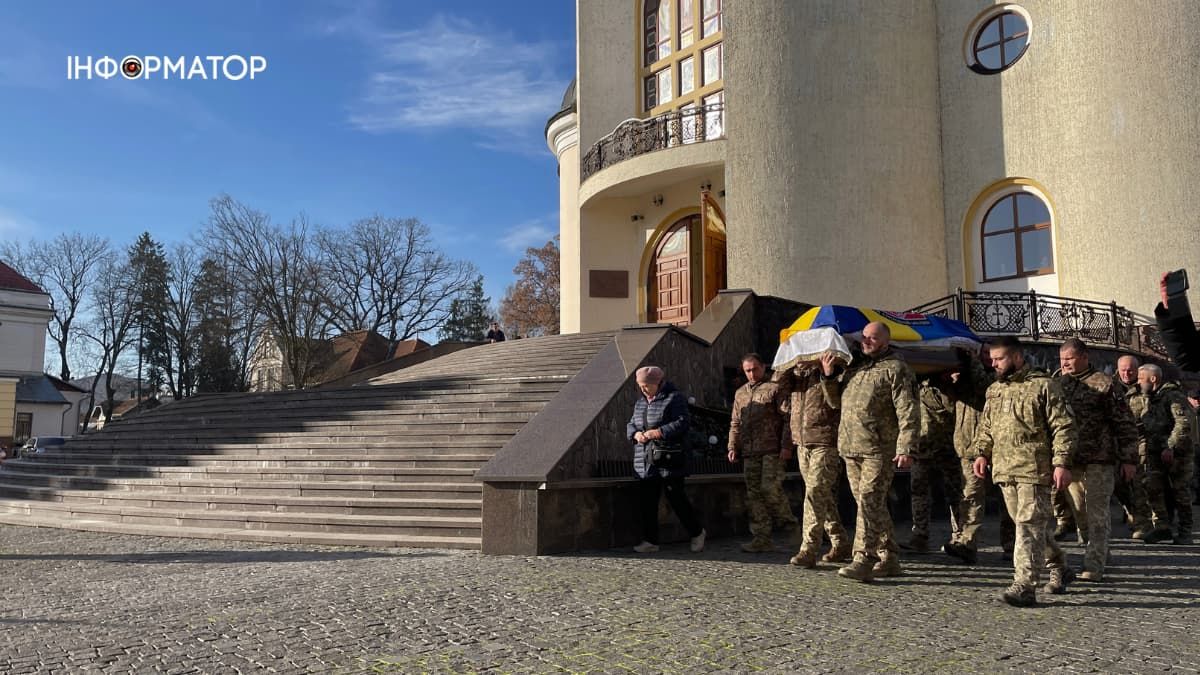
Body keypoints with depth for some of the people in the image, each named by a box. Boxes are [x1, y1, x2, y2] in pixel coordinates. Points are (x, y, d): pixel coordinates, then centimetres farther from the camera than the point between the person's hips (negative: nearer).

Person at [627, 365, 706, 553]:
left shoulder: (675, 398, -5)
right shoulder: (640, 402, 18)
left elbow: (681, 423, -14)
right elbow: (631, 424, 20)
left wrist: (658, 432, -22)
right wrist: (636, 434, -3)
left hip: (669, 460, -7)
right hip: (645, 462, 7)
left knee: (676, 497, -3)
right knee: (646, 501, 5)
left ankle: (697, 532, 17)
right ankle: (650, 540, 14)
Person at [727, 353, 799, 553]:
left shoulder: (775, 388, 1)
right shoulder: (740, 393, 20)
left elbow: (787, 419, -5)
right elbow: (735, 423, 24)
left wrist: (786, 446, -13)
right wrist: (733, 447, 12)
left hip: (772, 450, -6)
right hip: (749, 452, 6)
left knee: (770, 489, -14)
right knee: (754, 494, 4)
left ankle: (791, 527, 8)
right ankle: (762, 538, 9)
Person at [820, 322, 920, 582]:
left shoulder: (895, 369, -5)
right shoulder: (854, 367, 18)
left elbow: (908, 412, -12)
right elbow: (837, 402, 24)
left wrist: (906, 449, -19)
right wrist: (828, 377, 8)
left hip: (879, 450, -7)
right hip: (851, 448, 8)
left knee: (869, 501, -12)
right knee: (874, 504, 12)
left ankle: (863, 560, -11)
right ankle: (889, 557, 21)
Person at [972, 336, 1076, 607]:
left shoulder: (1043, 386, -4)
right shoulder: (994, 390, 17)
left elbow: (1063, 427, -7)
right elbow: (985, 427, 25)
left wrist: (1061, 463, -14)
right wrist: (981, 453, 10)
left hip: (1034, 469, -7)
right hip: (1004, 470, 7)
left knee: (1029, 525, -10)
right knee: (1036, 524, 15)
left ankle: (1025, 585, -11)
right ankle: (1058, 569, 33)